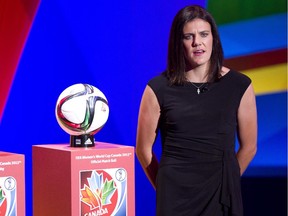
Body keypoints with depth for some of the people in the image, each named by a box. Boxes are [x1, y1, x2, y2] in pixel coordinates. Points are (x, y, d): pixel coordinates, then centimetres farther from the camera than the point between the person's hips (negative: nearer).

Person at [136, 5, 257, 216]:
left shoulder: (240, 85, -1)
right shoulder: (158, 89, -4)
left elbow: (249, 147, 7)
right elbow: (144, 149, 4)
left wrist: (224, 182, 12)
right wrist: (165, 188, 9)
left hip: (221, 195, 1)